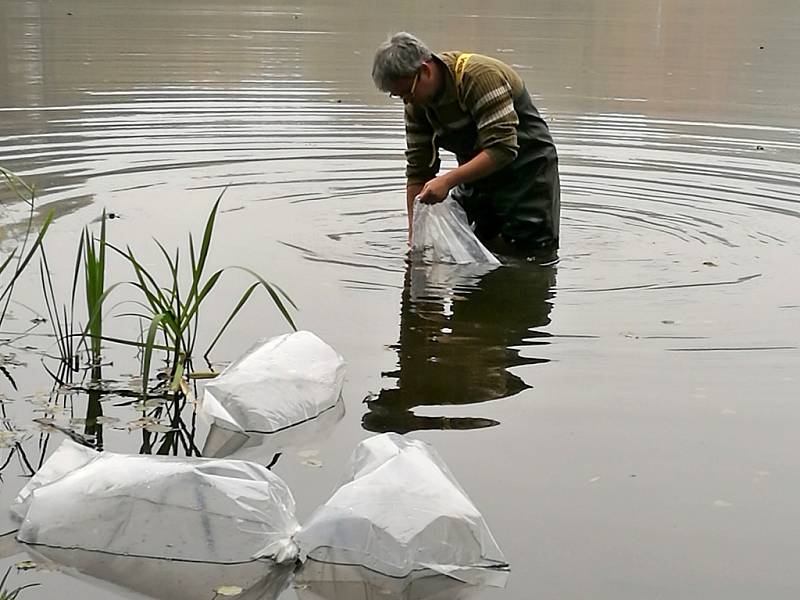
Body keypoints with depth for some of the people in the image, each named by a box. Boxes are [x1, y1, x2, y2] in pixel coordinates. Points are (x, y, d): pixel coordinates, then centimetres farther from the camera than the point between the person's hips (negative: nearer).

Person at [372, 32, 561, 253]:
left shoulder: (481, 77, -28)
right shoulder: (417, 103, -6)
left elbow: (503, 149, -33)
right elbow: (418, 171, -3)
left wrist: (448, 180, -39)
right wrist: (414, 236, -8)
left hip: (527, 170, -6)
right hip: (477, 174, 7)